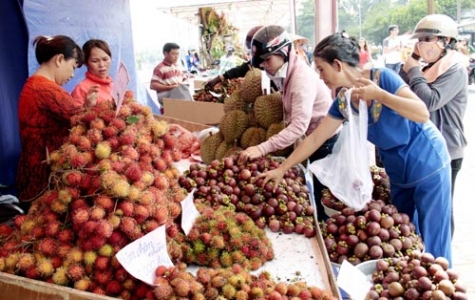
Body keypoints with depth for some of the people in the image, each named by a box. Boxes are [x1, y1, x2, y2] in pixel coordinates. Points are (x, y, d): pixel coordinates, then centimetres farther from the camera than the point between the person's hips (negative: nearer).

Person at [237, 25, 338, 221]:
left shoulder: (302, 78, -28)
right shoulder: (286, 73, 1)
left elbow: (299, 125, -38)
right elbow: (292, 118, 2)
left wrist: (262, 149, -42)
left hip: (326, 139, -9)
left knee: (322, 194, 0)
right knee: (314, 190, 17)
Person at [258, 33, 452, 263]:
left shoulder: (382, 77, -21)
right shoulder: (343, 102, -4)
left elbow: (423, 114, -27)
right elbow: (315, 138, 0)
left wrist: (378, 94, -35)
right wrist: (281, 169, -1)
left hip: (428, 166, -6)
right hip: (399, 173, 6)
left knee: (431, 244, 3)